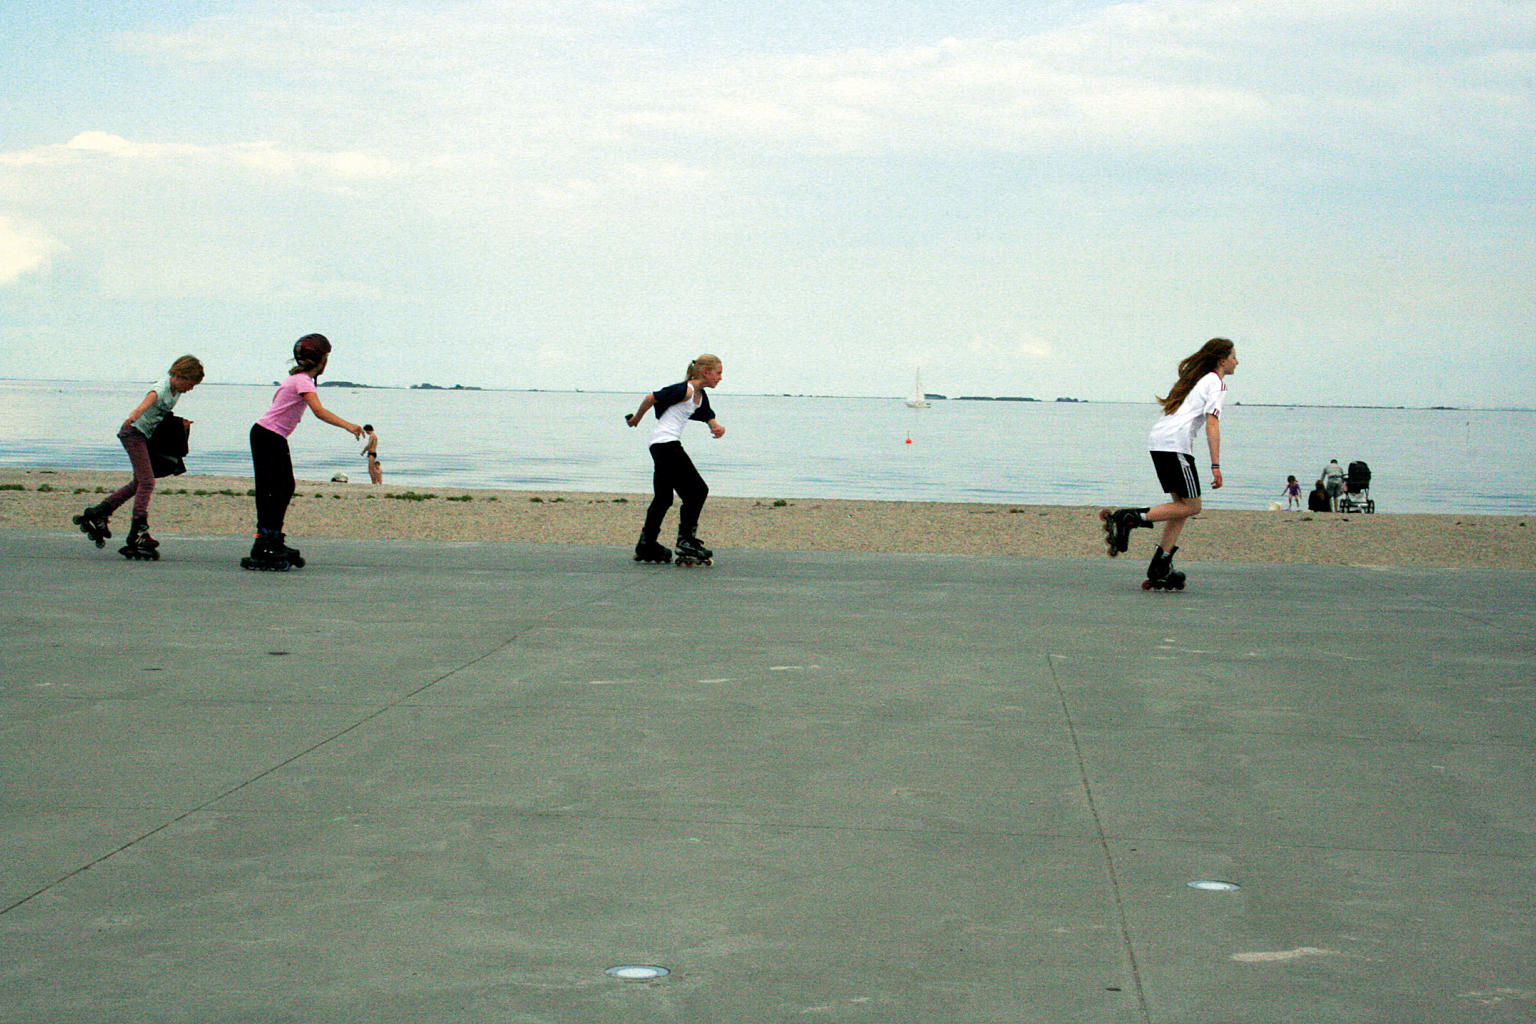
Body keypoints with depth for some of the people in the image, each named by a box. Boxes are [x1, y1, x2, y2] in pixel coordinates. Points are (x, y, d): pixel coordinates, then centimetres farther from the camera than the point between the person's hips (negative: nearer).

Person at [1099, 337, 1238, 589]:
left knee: (1182, 504, 9)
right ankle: (1127, 518, -16)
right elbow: (1212, 424, -10)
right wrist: (1215, 466, -13)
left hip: (1157, 439, 9)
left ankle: (1160, 571, 1)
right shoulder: (1216, 383, 0)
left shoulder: (1196, 378, 27)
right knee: (1191, 506, -6)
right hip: (1176, 443, -9)